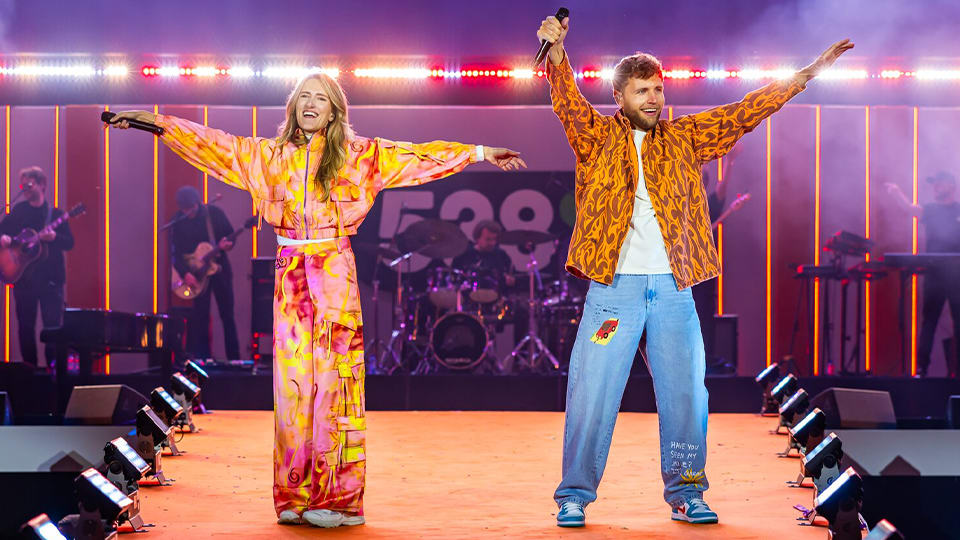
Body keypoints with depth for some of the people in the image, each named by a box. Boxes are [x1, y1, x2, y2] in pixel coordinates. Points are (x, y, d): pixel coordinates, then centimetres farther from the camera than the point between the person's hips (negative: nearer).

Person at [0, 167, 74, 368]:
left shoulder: (55, 213, 3)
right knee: (25, 325, 4)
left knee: (53, 324, -7)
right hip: (23, 276, 2)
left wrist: (54, 237, -21)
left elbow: (69, 243, -2)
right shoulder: (18, 211, 9)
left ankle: (54, 366, -4)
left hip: (50, 277, -2)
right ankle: (29, 367, 11)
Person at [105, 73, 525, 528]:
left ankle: (337, 497, -3)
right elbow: (214, 145, 11)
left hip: (335, 276, -3)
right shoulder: (270, 156, 12)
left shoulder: (359, 156, 5)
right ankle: (295, 496, 5)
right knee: (292, 382, 1)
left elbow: (419, 156, 5)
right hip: (291, 278, 3)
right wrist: (159, 123, 5)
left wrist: (478, 153, 2)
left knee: (334, 380, -5)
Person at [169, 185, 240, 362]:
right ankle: (203, 358, 4)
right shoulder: (177, 221, -7)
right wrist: (185, 274, -22)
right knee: (200, 317, -3)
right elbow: (175, 253, -8)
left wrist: (227, 244, -19)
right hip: (196, 273, -1)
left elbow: (231, 234, 4)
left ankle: (234, 358, 11)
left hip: (220, 268, 1)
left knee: (227, 315, 4)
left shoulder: (215, 213, -6)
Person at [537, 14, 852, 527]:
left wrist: (805, 75, 8)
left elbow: (742, 113, 13)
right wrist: (557, 53, -31)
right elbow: (568, 103, -12)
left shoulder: (682, 138, 14)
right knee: (592, 393, -2)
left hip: (673, 288, 3)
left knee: (685, 394, 5)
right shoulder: (599, 137, 5)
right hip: (614, 286, -3)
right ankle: (574, 495, 8)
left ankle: (685, 493, 17)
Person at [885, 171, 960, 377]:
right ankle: (921, 366, -2)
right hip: (934, 273, 1)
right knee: (929, 320, -1)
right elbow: (912, 208, -9)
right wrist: (897, 194, -28)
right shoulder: (931, 209, 11)